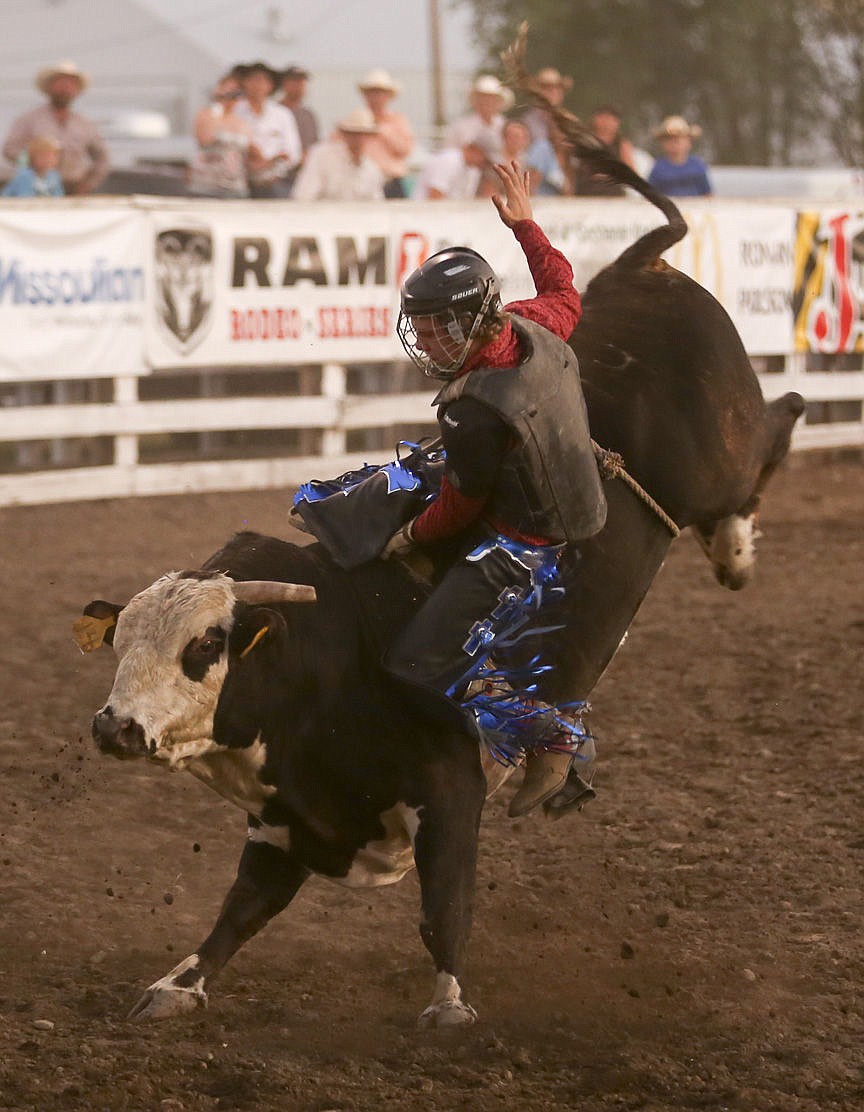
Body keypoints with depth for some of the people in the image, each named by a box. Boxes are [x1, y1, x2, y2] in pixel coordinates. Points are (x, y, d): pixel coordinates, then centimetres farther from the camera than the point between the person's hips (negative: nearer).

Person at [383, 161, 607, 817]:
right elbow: (564, 293, 18)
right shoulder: (536, 331, -9)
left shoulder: (476, 411, -31)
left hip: (513, 552, -10)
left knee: (419, 664, -13)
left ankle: (550, 736, -5)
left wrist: (409, 537, 0)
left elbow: (457, 508, -18)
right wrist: (525, 226, 26)